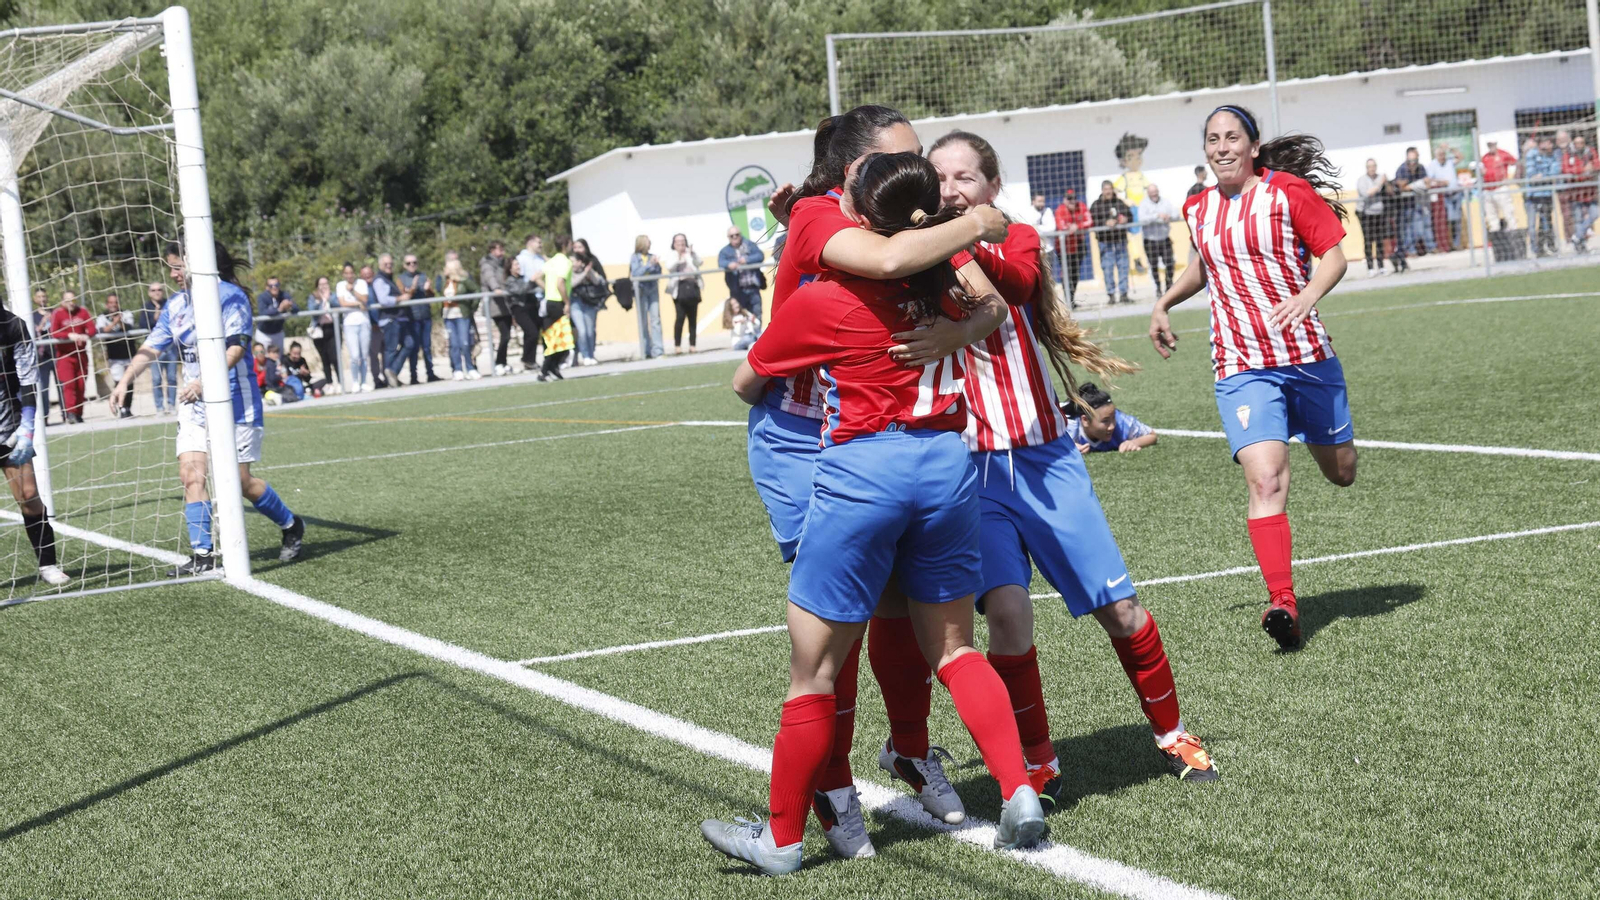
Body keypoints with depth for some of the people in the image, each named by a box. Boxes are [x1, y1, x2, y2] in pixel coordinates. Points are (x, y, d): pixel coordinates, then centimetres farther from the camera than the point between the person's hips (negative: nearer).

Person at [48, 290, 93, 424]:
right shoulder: (57, 313, -5)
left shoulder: (82, 311, 5)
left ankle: (78, 414, 15)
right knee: (68, 384, -14)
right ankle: (70, 413, -20)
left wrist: (85, 336, -21)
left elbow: (92, 329, -1)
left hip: (81, 354, 4)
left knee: (80, 386, 6)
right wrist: (69, 336, -27)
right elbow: (53, 333, -15)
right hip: (64, 355, -4)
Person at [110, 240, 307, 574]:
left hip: (232, 399, -6)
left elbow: (236, 348, -19)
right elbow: (151, 347, 13)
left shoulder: (229, 296, -11)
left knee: (240, 481, -2)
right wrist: (124, 381, 0)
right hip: (194, 403, 6)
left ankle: (291, 526, 21)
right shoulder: (176, 304, 10)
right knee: (190, 474, -8)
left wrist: (205, 382, -30)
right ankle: (202, 554, -5)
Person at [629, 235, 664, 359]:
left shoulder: (652, 257, 9)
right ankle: (646, 352, 5)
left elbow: (658, 274, 6)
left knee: (655, 319, -5)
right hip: (640, 291, -3)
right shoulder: (635, 258, 1)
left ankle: (658, 350, -7)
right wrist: (649, 265, -18)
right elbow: (636, 273, -12)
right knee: (643, 322, 1)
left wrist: (657, 264, -12)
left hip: (653, 290, 3)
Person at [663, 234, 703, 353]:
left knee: (693, 318, 1)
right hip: (680, 288, -3)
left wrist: (692, 253, -14)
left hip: (692, 287, 3)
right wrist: (678, 256, -16)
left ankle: (692, 345, 4)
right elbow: (670, 267, -6)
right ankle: (677, 345, -11)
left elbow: (699, 262, 1)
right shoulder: (671, 255, 11)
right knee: (680, 317, -12)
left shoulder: (691, 254, 17)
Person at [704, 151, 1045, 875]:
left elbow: (745, 385, 10)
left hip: (862, 470, -5)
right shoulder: (949, 278, 5)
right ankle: (1019, 797, 10)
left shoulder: (821, 301, -6)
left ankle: (782, 838, 16)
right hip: (948, 462, 5)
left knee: (812, 669, 6)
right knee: (953, 648, 19)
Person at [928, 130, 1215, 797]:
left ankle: (1172, 735, 25)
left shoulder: (1018, 239, 3)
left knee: (1120, 608, 3)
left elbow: (1019, 282, -20)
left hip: (1047, 458, 1)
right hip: (973, 466, -1)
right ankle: (1037, 765, 1)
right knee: (1007, 611, -17)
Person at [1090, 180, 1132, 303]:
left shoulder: (1120, 203, 11)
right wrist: (1105, 223, -19)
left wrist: (1125, 219, -9)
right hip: (1105, 241, -3)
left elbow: (1130, 216, 13)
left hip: (1120, 240, 3)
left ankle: (1123, 293, 8)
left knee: (1123, 266, 3)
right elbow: (1091, 220, -8)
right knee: (1107, 268, -3)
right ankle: (1110, 294, 2)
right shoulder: (1096, 205, 2)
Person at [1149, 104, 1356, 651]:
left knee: (1341, 472, 16)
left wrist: (1308, 296, -23)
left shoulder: (1289, 192, -4)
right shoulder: (1198, 210, 9)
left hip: (1307, 356, -1)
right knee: (1265, 480, -19)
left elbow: (1334, 255, -6)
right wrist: (1164, 305, 26)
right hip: (1241, 367, 1)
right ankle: (1283, 604, -24)